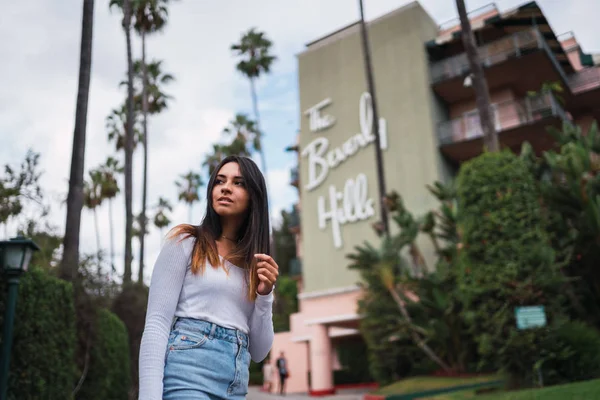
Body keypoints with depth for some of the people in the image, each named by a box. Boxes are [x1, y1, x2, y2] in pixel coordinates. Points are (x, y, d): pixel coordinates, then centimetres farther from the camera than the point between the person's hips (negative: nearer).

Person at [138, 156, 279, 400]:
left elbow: (258, 352, 11)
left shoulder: (257, 264, 13)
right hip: (187, 379, -5)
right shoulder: (184, 243, 2)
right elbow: (156, 323, -7)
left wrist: (265, 294, -3)